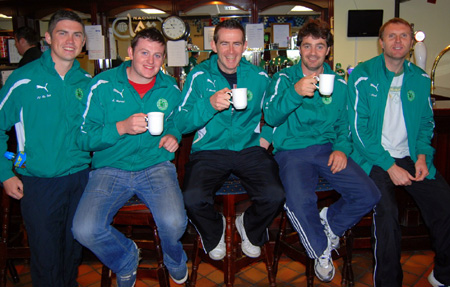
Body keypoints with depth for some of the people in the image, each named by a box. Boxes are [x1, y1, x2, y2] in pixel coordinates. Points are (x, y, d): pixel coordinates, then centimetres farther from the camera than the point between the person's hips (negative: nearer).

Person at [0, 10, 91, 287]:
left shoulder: (87, 82, 4)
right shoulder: (23, 80, -7)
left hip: (81, 178, 3)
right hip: (39, 182, -3)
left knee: (74, 250, 17)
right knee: (46, 255, 7)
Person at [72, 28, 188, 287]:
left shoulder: (170, 88, 7)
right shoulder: (103, 85, -1)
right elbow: (84, 138, -3)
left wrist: (173, 135, 2)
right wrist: (121, 128, -19)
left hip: (156, 166, 1)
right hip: (110, 168, 0)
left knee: (174, 222, -26)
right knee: (85, 229, -23)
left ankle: (175, 259, 15)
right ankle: (126, 259, 13)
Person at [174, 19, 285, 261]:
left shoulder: (259, 76, 7)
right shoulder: (199, 76, 1)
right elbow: (180, 123, -7)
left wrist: (267, 136, 7)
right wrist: (210, 105, -23)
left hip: (250, 149, 2)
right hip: (209, 150, -1)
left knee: (275, 195, -23)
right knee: (192, 199, -27)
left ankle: (250, 229, 14)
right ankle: (214, 234, 12)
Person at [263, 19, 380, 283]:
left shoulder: (338, 83, 15)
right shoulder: (284, 79, 3)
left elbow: (343, 123, 20)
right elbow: (271, 117, -12)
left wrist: (342, 148, -1)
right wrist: (295, 93, -29)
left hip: (327, 148, 4)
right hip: (292, 150, -3)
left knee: (370, 195, -17)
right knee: (300, 202, -30)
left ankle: (329, 221, 15)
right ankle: (322, 250, 3)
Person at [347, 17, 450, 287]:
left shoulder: (420, 78, 10)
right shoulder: (362, 76, -5)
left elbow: (426, 122, 18)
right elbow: (359, 128, -9)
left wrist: (422, 155, -1)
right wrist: (390, 166, -15)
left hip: (410, 156, 5)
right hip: (373, 157, -4)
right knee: (386, 211, -26)